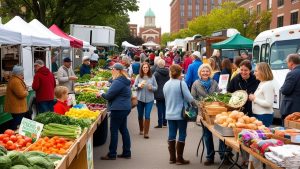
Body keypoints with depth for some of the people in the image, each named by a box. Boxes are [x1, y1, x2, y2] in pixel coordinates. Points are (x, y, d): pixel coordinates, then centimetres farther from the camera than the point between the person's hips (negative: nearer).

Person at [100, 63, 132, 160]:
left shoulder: (118, 82, -18)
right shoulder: (125, 81, 14)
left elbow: (109, 96, -17)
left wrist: (101, 95, 1)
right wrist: (104, 94, 14)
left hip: (118, 109, -10)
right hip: (125, 108, 10)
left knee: (114, 130, -2)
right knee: (123, 129, 14)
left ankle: (112, 154, 4)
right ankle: (127, 153, 19)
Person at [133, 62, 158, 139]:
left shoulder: (152, 77, -1)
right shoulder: (138, 77, -2)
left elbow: (156, 87, 3)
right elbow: (134, 86, 1)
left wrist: (151, 87, -17)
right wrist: (139, 86, -19)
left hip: (149, 99, -1)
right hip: (140, 99, 1)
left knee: (147, 116, -6)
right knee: (140, 115, 15)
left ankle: (146, 133, -2)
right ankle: (141, 130, 36)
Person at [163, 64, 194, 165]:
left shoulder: (166, 84, 4)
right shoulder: (181, 83, -14)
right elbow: (189, 98, -15)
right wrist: (194, 101, 5)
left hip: (169, 114, 6)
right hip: (180, 114, -5)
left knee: (171, 135, 10)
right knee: (182, 135, 4)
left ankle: (172, 158, 17)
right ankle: (179, 159, 7)